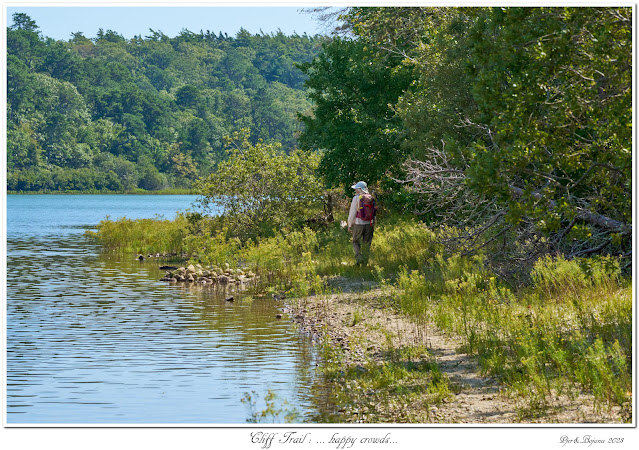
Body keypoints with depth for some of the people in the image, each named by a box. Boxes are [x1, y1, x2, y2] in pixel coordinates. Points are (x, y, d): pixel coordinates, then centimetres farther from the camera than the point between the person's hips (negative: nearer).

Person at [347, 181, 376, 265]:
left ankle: (359, 257, -9)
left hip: (358, 223, -4)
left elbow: (352, 213, -7)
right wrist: (373, 225, 17)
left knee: (356, 242, 10)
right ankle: (365, 261, 12)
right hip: (369, 224, 4)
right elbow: (374, 212, 9)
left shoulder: (356, 198, -8)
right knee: (366, 244, 11)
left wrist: (349, 225, 1)